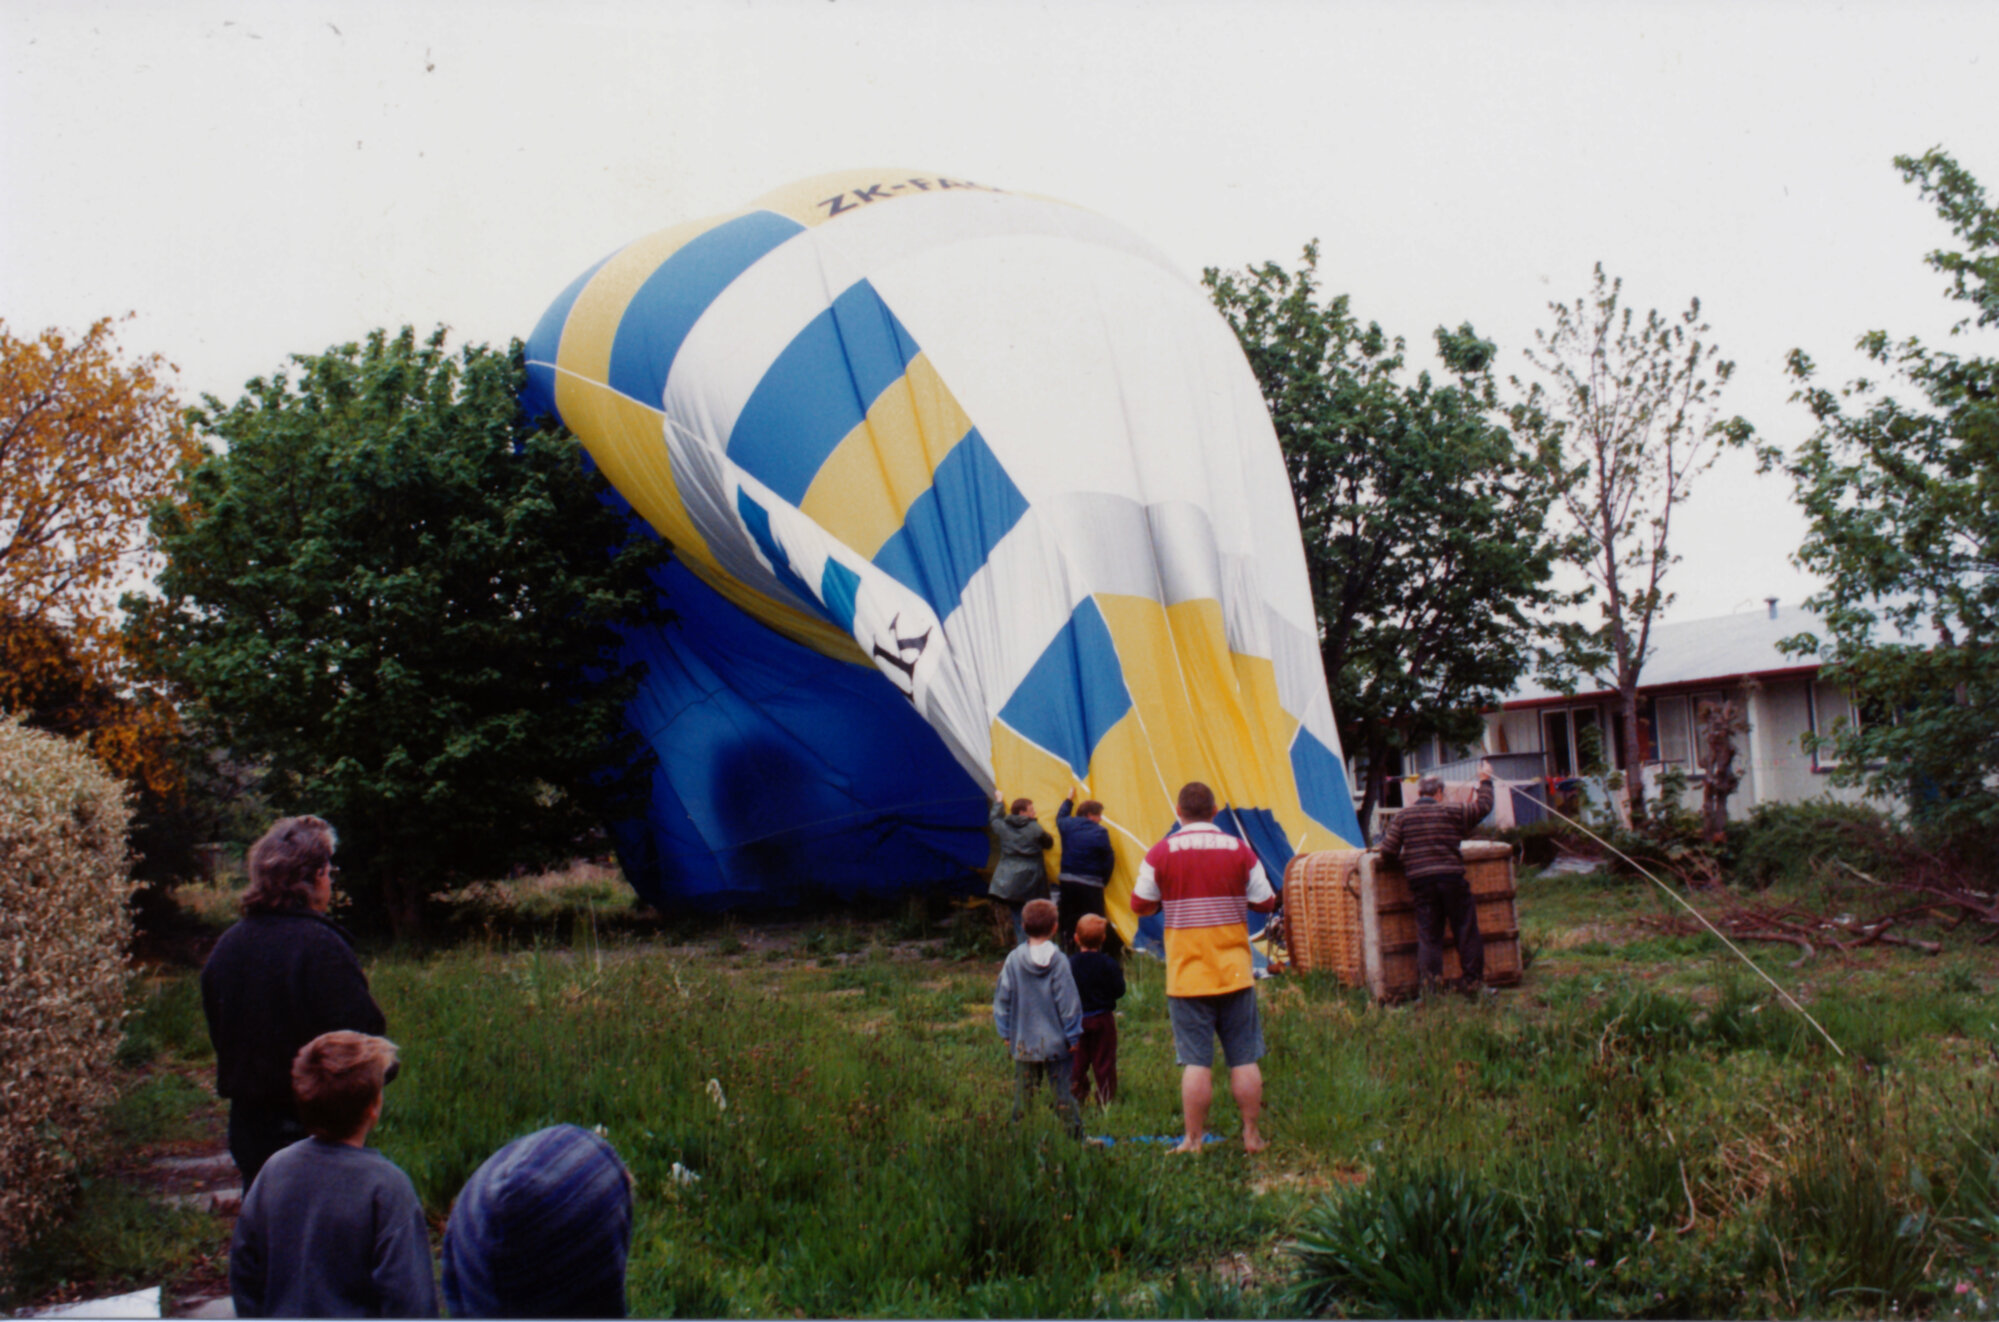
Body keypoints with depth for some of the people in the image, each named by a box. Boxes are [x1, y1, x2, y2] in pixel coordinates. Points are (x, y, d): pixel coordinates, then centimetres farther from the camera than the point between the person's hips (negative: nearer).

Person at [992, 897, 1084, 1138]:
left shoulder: (1014, 958, -4)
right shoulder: (1058, 960, -11)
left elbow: (1002, 998, 1)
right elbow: (1068, 1001, -8)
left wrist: (1005, 1032, 11)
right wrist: (1073, 1035, 1)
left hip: (1023, 1043, 2)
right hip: (1055, 1041, -2)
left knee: (1023, 1091, 10)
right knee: (1061, 1091, 5)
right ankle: (1075, 1134, 7)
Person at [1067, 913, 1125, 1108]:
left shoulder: (1070, 964, -5)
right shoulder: (1108, 964, -11)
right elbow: (1119, 990, -8)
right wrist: (1119, 974, 9)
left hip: (1077, 1019, 2)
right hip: (1102, 1019, -2)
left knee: (1077, 1062, 10)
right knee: (1104, 1061, 5)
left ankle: (1076, 1097, 12)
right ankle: (1106, 1100, 8)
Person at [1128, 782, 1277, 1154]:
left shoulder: (1160, 854, -6)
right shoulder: (1239, 850, -1)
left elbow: (1140, 905, 0)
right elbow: (1266, 902, 4)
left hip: (1187, 976, -1)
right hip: (1235, 971, 1)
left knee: (1196, 1062, 2)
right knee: (1244, 1060, 9)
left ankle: (1194, 1141, 7)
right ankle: (1252, 1136, 17)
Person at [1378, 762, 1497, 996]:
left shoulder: (1402, 817, 4)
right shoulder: (1452, 812, 2)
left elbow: (1388, 851, -1)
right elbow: (1483, 806, 12)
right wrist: (1485, 780, 26)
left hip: (1421, 881, 1)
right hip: (1452, 878, -1)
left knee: (1428, 933, 5)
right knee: (1466, 930, 9)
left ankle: (1429, 979, -5)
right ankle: (1472, 980, 11)